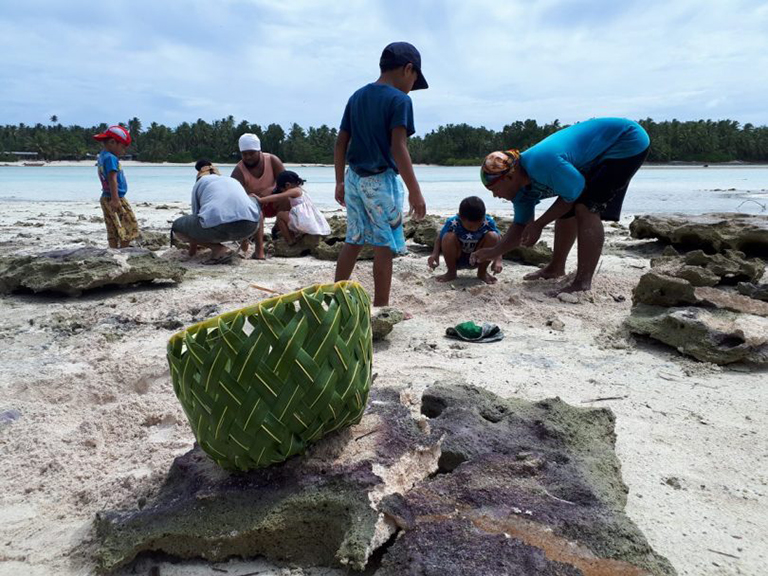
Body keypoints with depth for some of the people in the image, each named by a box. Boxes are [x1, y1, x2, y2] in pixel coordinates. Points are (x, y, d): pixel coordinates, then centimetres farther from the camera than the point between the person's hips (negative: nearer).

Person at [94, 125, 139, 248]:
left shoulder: (102, 156, 15)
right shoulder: (111, 158, -16)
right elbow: (112, 179, -23)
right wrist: (115, 199, -27)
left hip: (106, 198, 10)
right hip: (115, 198, -10)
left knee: (113, 232, 10)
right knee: (129, 227, -4)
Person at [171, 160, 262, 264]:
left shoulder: (200, 183, 24)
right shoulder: (233, 180, 35)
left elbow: (196, 214, 28)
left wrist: (192, 248, 42)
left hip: (218, 227, -4)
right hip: (250, 226, 4)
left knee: (177, 226, 21)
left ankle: (219, 249, 3)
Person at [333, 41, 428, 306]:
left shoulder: (357, 96, 12)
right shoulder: (399, 99, -9)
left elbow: (340, 143, 11)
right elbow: (398, 148, -18)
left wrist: (340, 181, 17)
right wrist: (414, 191, -16)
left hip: (354, 178, 7)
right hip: (382, 180, -7)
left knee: (353, 241, 15)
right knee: (384, 246, 1)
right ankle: (380, 308, 7)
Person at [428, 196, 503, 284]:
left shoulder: (489, 223, -23)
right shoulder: (452, 223, -25)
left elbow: (498, 240, -16)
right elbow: (439, 239, -13)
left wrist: (498, 260, -31)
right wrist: (435, 254, -31)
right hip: (457, 260, -1)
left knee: (492, 236, -25)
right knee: (448, 237, -31)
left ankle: (482, 272, -3)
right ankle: (451, 272, -7)